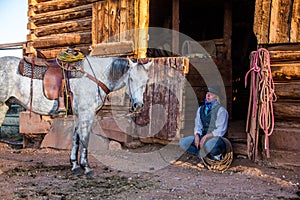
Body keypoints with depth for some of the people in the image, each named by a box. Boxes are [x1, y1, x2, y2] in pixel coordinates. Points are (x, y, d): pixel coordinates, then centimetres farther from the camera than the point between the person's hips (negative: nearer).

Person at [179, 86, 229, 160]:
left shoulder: (221, 110, -7)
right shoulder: (200, 109, 13)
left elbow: (220, 130, -12)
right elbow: (198, 126, 13)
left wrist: (206, 136, -21)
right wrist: (197, 136, -8)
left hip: (215, 138, -6)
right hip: (203, 137, 6)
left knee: (209, 145, -42)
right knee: (183, 142, -15)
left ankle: (216, 154, -7)